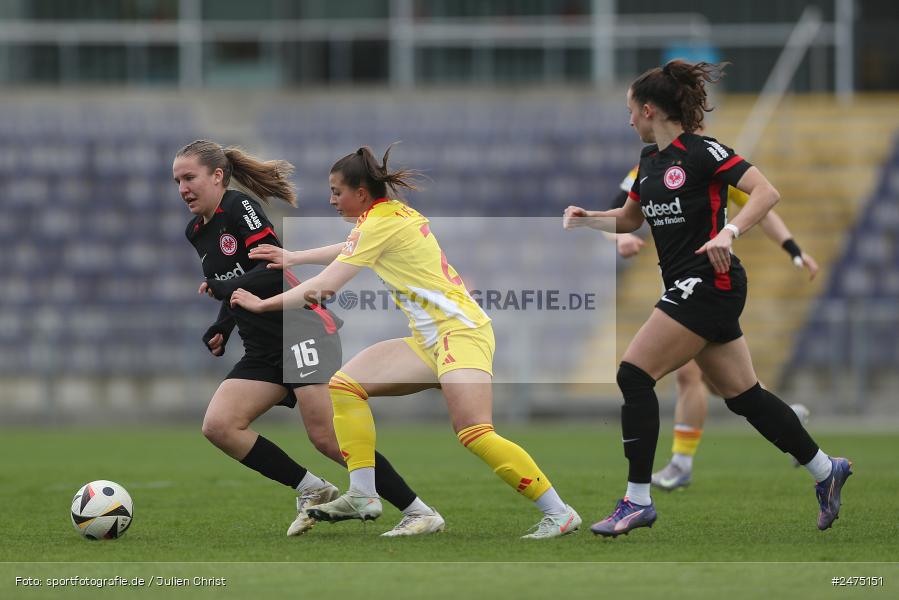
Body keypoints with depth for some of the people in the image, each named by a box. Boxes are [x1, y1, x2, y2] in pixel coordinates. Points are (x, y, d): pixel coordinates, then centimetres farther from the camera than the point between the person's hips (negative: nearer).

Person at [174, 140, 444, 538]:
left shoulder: (240, 207, -9)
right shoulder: (196, 233, 16)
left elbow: (277, 269, -17)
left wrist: (225, 288, -23)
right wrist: (221, 328, 18)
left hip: (300, 325, -9)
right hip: (263, 348, 9)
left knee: (327, 438, -16)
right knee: (218, 425, -10)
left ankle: (420, 512, -8)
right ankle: (312, 490, 0)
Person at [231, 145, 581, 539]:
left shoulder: (380, 223, -11)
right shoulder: (394, 212, 15)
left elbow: (324, 286, -11)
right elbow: (346, 250, 35)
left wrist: (262, 304, -1)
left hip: (459, 329, -10)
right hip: (430, 339, 10)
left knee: (475, 435, -24)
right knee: (345, 385, 3)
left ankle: (559, 513, -22)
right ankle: (363, 496, -1)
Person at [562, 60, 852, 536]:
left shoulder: (701, 152, -12)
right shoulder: (650, 159, 14)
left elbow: (767, 192, -18)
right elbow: (629, 218, 27)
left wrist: (728, 232, -31)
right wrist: (587, 217, 10)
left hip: (709, 283, -9)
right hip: (688, 288, 9)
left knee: (634, 374, -14)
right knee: (742, 395, 11)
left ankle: (637, 500, -12)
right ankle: (825, 470, 21)